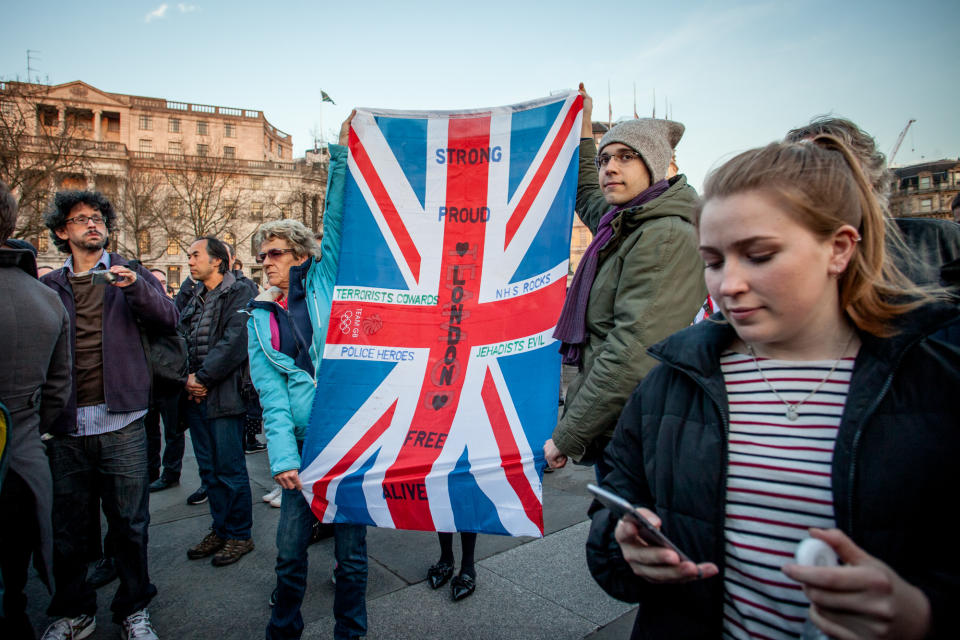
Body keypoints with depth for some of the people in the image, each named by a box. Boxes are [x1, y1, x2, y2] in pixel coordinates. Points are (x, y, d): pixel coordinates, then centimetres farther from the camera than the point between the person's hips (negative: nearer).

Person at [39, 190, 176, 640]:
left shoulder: (130, 275, 8)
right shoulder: (48, 287, 11)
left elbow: (168, 319, -7)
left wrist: (137, 286, -22)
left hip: (120, 421, -1)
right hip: (67, 426, 2)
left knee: (129, 522, 5)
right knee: (69, 527, 11)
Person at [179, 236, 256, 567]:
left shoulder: (238, 294, -6)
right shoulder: (193, 298, 17)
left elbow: (234, 342, -16)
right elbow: (181, 340, 11)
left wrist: (203, 377, -15)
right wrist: (187, 377, -4)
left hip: (223, 395, -7)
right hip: (195, 395, 7)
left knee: (230, 469, 0)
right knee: (208, 469, 14)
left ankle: (240, 535, 15)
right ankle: (220, 530, 28)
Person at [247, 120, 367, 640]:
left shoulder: (323, 285, 5)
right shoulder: (260, 319, 9)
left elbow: (337, 223, -6)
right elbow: (271, 395, 1)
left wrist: (342, 155, -11)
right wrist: (282, 456, -8)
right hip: (303, 442, 2)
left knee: (350, 549, 8)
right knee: (290, 549, 9)